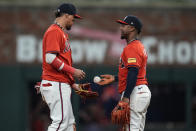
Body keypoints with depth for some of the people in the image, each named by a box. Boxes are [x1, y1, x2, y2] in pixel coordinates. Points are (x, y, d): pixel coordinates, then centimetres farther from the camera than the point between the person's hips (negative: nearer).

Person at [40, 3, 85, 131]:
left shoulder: (62, 33, 23)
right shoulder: (54, 31, -9)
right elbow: (50, 58, -20)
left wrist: (72, 83, 20)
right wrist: (72, 71, -16)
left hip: (63, 84, 11)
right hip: (55, 84, -11)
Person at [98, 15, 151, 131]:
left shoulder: (132, 48, -13)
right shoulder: (140, 46, 21)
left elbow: (133, 73, -23)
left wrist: (126, 97, -27)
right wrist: (114, 78, 24)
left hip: (135, 92, -11)